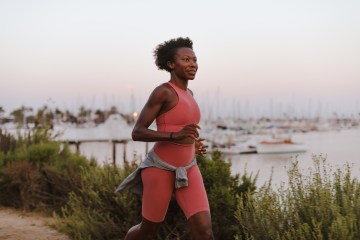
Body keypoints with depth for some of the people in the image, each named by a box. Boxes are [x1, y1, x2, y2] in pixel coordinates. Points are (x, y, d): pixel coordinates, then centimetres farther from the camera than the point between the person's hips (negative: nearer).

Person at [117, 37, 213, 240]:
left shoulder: (187, 93, 10)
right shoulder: (162, 91, -14)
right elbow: (137, 132, -17)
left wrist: (193, 144, 10)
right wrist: (175, 136, -28)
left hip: (187, 170, 6)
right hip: (160, 170, -6)